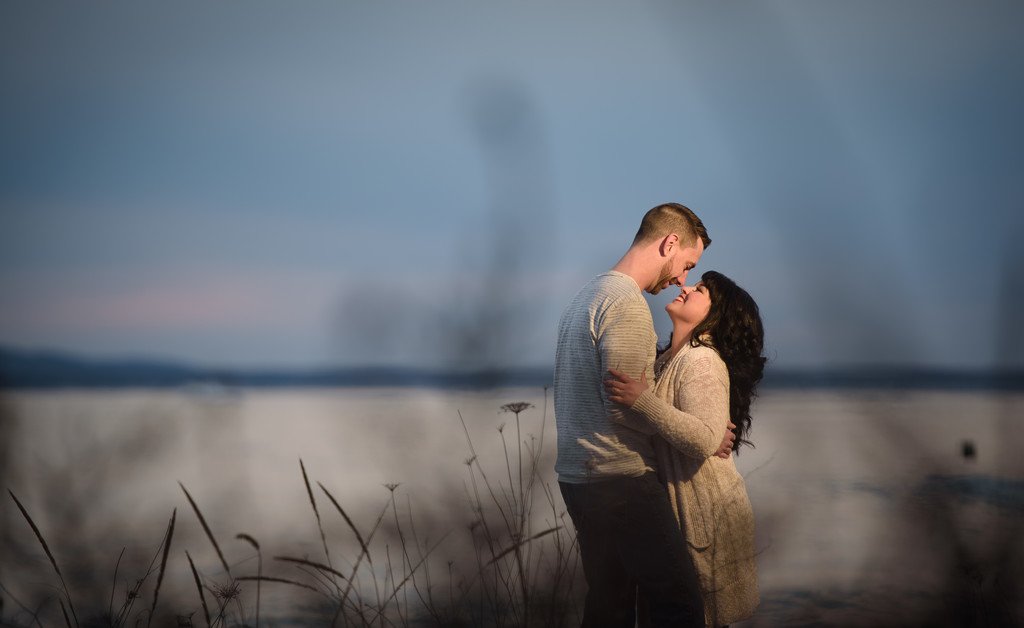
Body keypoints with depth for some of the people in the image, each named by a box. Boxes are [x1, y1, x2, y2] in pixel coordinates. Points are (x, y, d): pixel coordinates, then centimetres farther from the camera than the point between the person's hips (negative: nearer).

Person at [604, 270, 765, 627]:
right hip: (679, 506, 9)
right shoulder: (670, 360, 10)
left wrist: (642, 400, -33)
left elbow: (704, 438, -30)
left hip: (708, 513, -9)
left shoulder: (702, 361, -18)